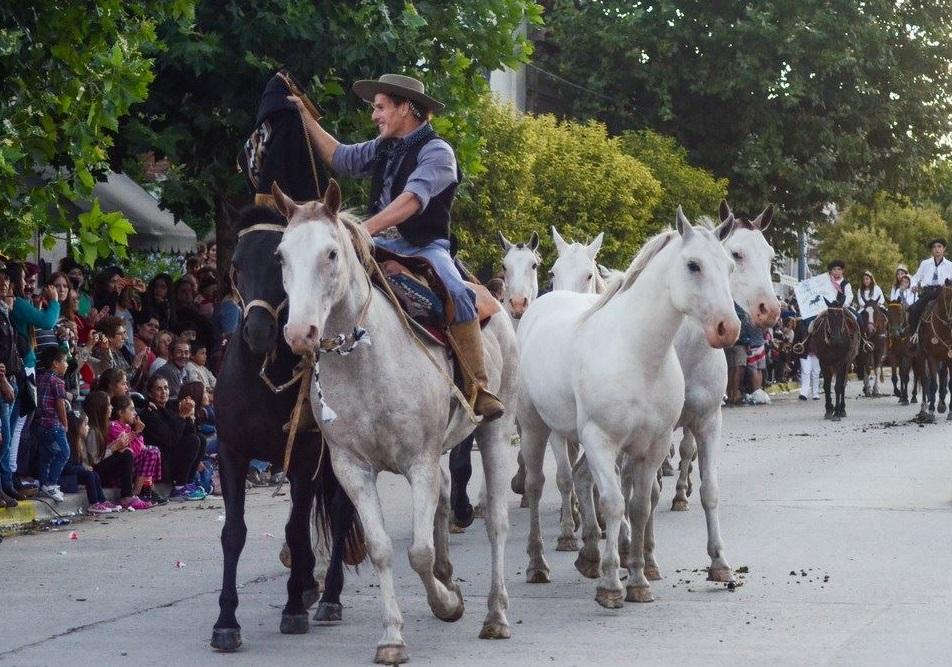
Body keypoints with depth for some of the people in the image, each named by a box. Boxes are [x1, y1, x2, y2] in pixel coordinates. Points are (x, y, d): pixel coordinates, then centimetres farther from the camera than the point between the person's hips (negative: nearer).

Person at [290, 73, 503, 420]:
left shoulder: (436, 152, -9)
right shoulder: (383, 148, 15)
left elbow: (413, 199, -23)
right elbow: (339, 158, 24)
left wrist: (366, 229, -34)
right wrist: (306, 117, 20)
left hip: (425, 246, -7)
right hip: (384, 245, 7)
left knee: (457, 294, -33)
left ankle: (477, 389, -31)